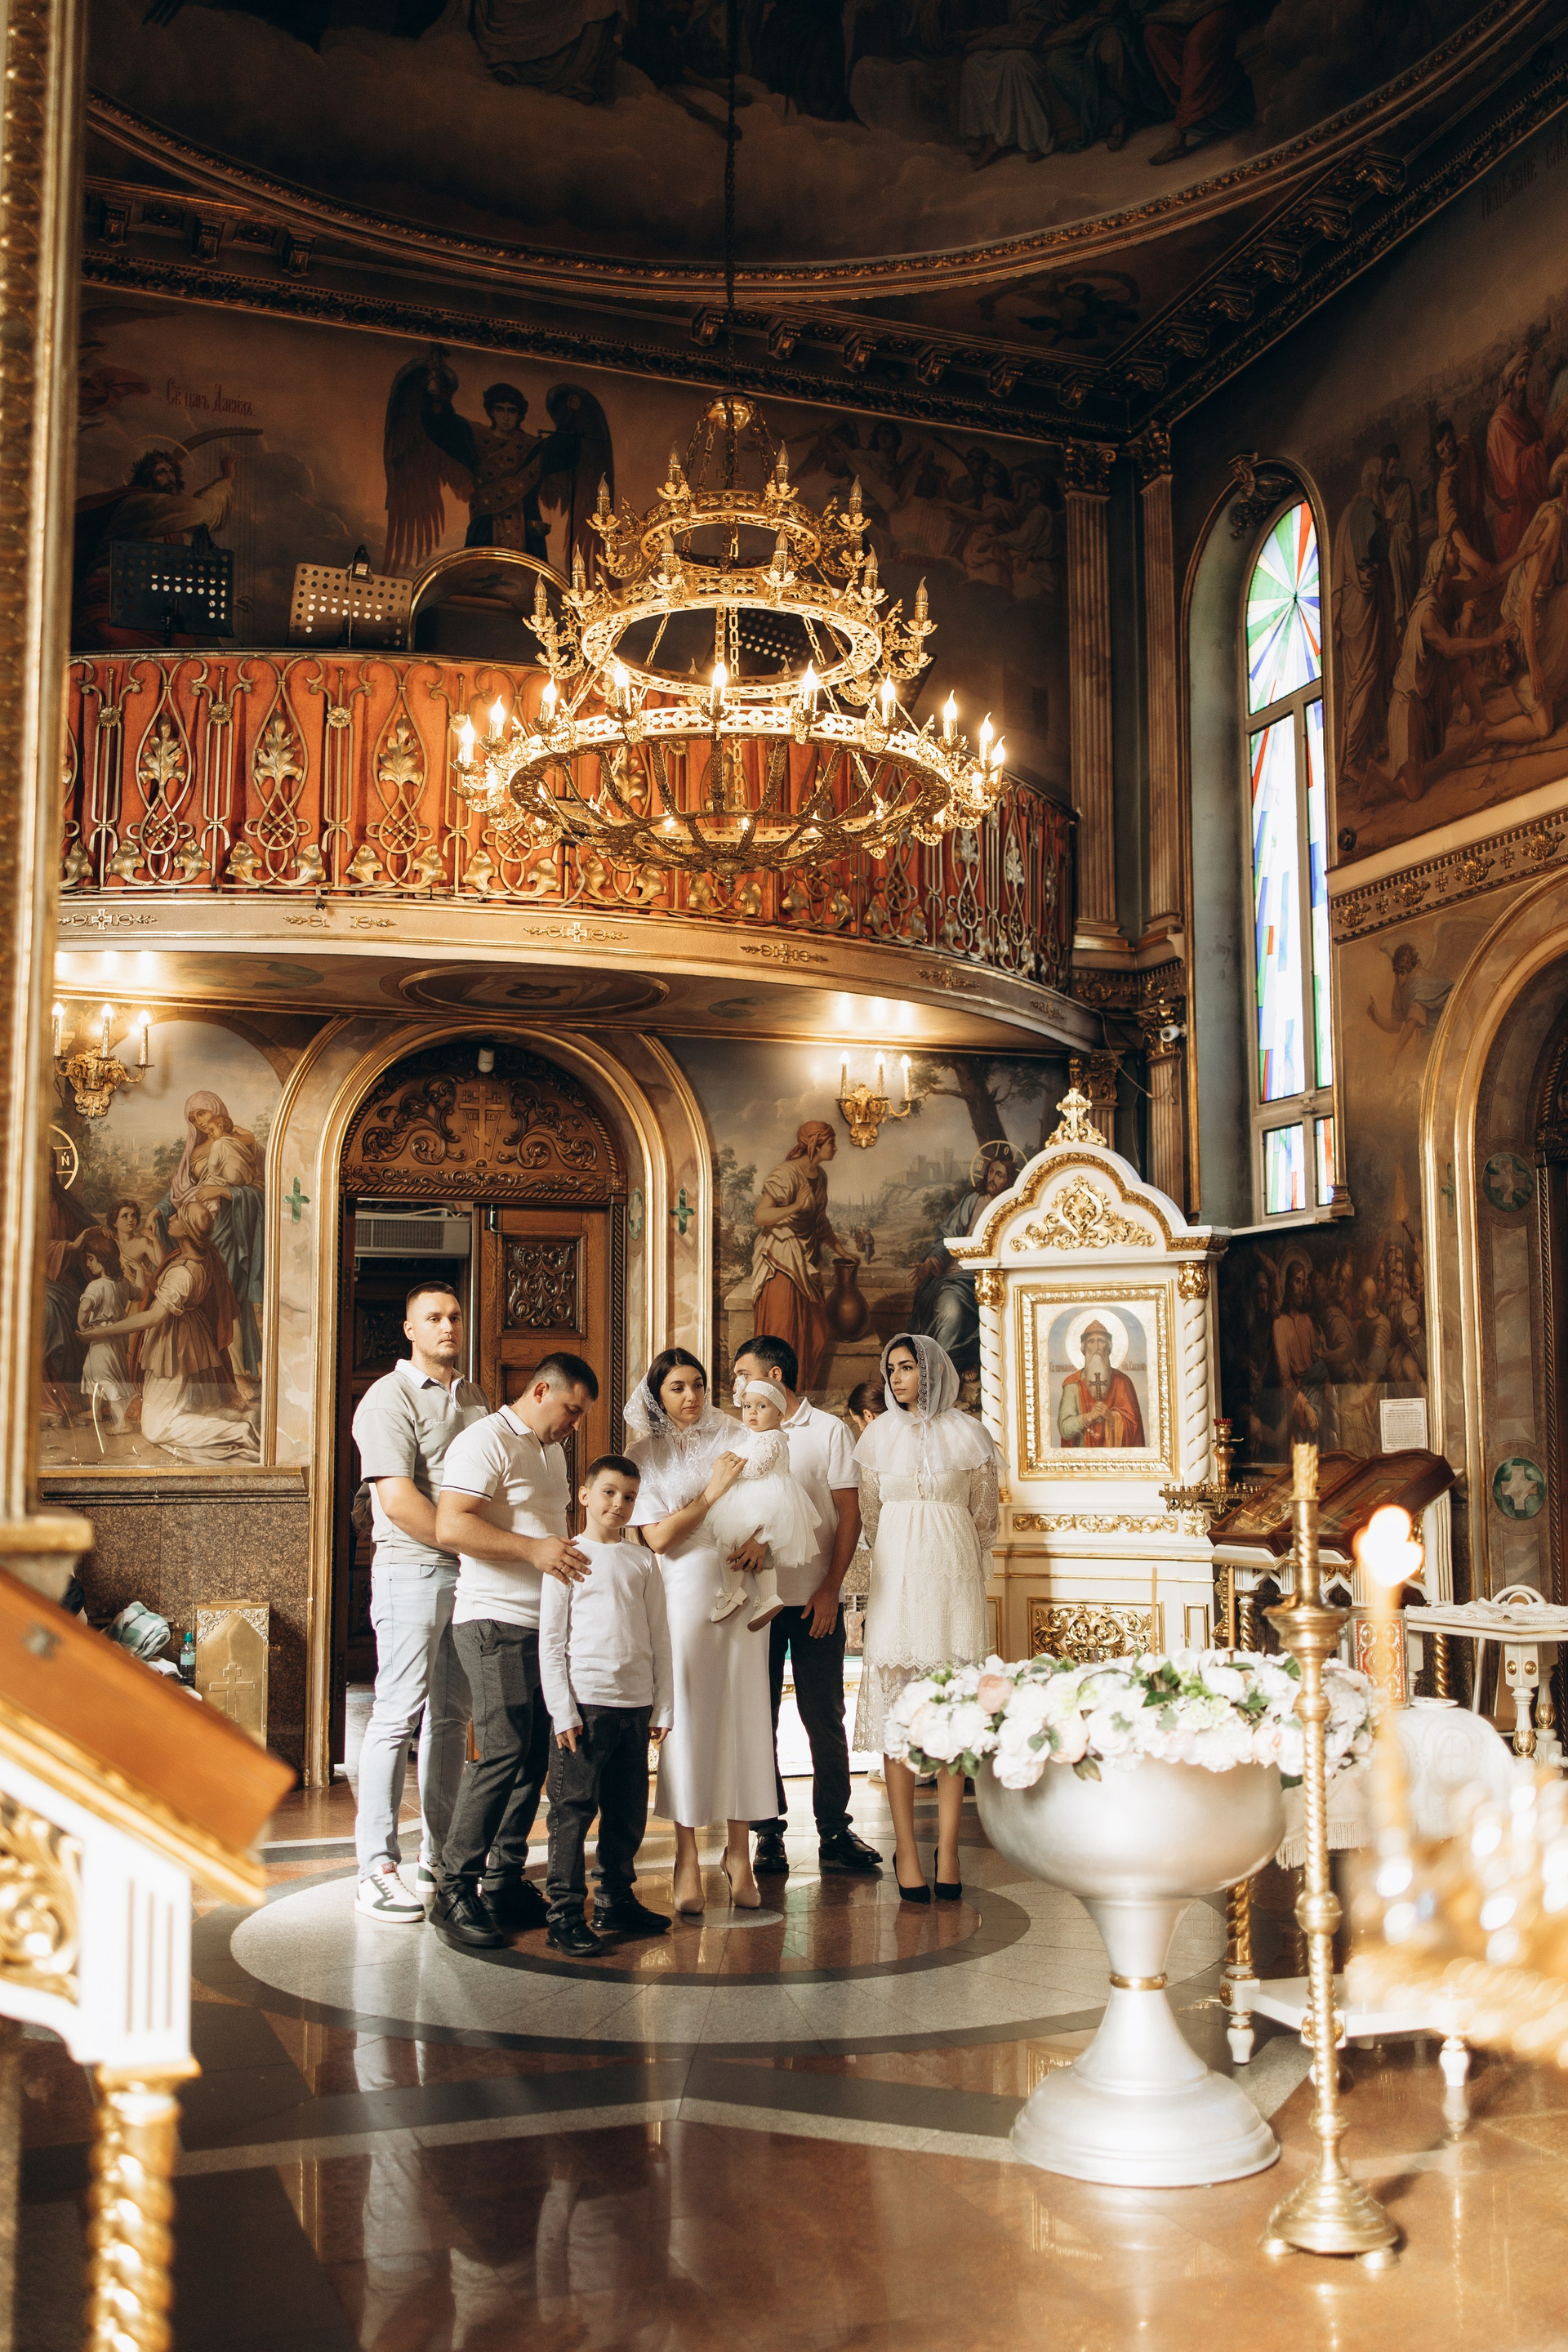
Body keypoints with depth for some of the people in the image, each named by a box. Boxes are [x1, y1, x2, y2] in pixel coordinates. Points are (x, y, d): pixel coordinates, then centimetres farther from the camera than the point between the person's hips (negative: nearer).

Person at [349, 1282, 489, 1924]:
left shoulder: (474, 1398, 17)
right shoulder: (390, 1398, -6)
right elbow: (400, 1502, -16)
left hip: (471, 1574, 7)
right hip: (411, 1570, -7)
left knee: (451, 1716, 10)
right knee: (398, 1715, -8)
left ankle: (439, 1853, 19)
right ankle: (377, 1869, -5)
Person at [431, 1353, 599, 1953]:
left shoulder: (551, 1451, 23)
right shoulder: (486, 1442, -8)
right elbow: (451, 1526, -20)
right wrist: (534, 1549, -24)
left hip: (546, 1625, 9)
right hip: (496, 1621, -9)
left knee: (534, 1758, 8)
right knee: (501, 1755, -13)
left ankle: (504, 1884, 16)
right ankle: (453, 1892, -6)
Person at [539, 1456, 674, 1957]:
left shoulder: (643, 1561, 12)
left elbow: (659, 1636, 14)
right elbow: (550, 1640, -2)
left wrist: (662, 1707, 9)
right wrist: (562, 1710, -8)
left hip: (635, 1704, 4)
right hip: (584, 1701, -4)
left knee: (628, 1811, 10)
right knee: (573, 1808, -4)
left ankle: (616, 1901, 23)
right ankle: (565, 1911, 2)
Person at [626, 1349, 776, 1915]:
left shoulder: (731, 1439, 11)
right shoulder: (645, 1455, 4)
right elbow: (658, 1536, -4)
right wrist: (710, 1493, -12)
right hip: (682, 1597, -2)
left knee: (740, 1715, 1)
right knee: (685, 1721, -2)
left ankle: (739, 1852, 9)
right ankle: (687, 1858, 7)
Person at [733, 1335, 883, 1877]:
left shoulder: (828, 1430, 2)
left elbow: (849, 1514, -1)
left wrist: (830, 1589, -9)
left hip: (814, 1599, -3)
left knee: (825, 1716, 2)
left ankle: (834, 1830, 10)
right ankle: (768, 1833, 11)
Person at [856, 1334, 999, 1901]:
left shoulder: (968, 1433, 4)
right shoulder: (880, 1435, 7)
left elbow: (985, 1516, 12)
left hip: (953, 1580, -1)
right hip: (896, 1579, 1)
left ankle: (948, 1849, 1)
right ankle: (905, 1848, -1)